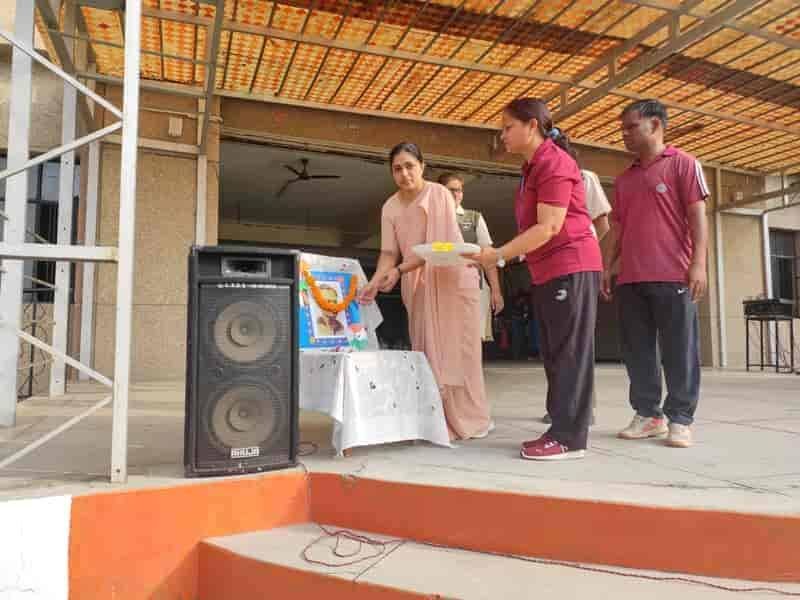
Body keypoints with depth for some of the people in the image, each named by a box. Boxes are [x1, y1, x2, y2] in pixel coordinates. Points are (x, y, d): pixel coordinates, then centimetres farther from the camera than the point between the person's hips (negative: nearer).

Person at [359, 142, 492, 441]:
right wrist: (374, 282, -19)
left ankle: (466, 420, 5)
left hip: (453, 278, -5)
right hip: (418, 286, 5)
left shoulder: (439, 194, -11)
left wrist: (399, 270, -28)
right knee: (427, 352, 3)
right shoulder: (390, 208, 4)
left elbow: (440, 245, -20)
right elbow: (389, 252, 0)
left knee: (456, 350, -4)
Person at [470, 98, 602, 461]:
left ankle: (570, 438, -2)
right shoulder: (533, 167, 18)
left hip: (570, 267, -10)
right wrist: (503, 254, 8)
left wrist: (498, 255, -19)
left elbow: (550, 227, -19)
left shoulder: (554, 162, -12)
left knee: (569, 353, -7)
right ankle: (561, 431, 16)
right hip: (547, 272, 10)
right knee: (554, 355, 9)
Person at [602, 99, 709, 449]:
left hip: (672, 276, -6)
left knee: (678, 350, -1)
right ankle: (648, 415, 16)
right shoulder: (624, 179, 20)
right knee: (637, 351, 6)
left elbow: (697, 215, -3)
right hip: (630, 279, 6)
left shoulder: (682, 164, 4)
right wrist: (608, 268, 12)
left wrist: (698, 263, -13)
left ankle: (680, 420, 7)